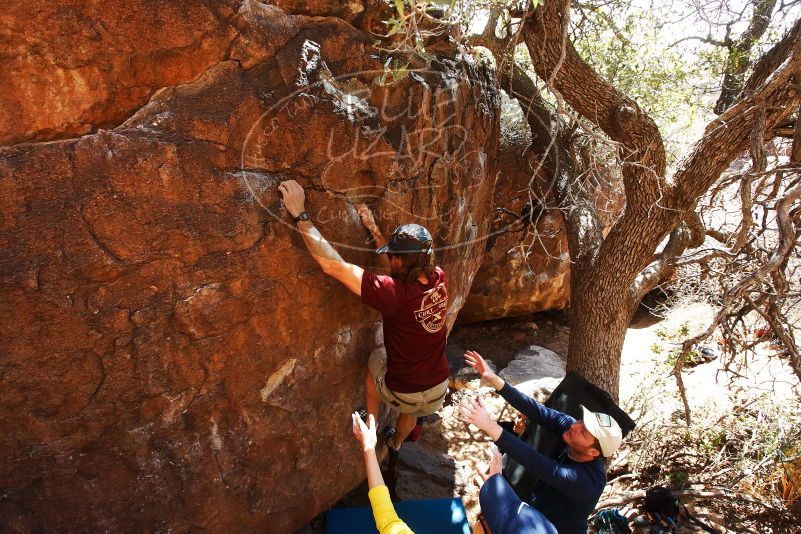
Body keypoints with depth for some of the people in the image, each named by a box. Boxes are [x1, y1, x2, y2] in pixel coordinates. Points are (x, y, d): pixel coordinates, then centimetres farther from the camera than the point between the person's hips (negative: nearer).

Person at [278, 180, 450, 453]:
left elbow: (333, 265, -34)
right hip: (439, 391, 4)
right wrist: (373, 229, 9)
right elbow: (402, 266, 6)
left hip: (403, 394, -4)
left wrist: (300, 214, -28)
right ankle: (395, 445, 65)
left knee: (376, 358, 29)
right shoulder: (439, 279, -15)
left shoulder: (395, 293, -33)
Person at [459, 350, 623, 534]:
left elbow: (535, 462, -43)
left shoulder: (586, 482, -35)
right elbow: (538, 412, -24)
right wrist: (493, 379, -32)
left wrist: (488, 424, -51)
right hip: (539, 502, 6)